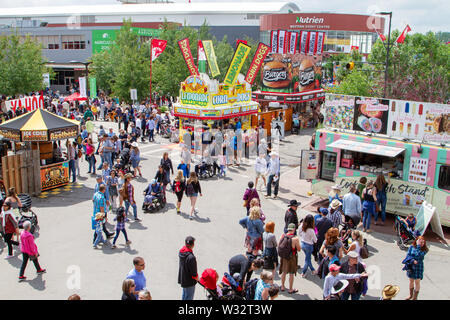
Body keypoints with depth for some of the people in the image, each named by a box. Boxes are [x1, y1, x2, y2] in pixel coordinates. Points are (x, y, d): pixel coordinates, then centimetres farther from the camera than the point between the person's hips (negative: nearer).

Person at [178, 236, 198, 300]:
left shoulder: (181, 252, -10)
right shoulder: (191, 257, -33)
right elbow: (193, 272, -22)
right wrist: (197, 278, -8)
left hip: (182, 278, 8)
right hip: (189, 281, -8)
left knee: (184, 294, 28)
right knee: (189, 297, 8)